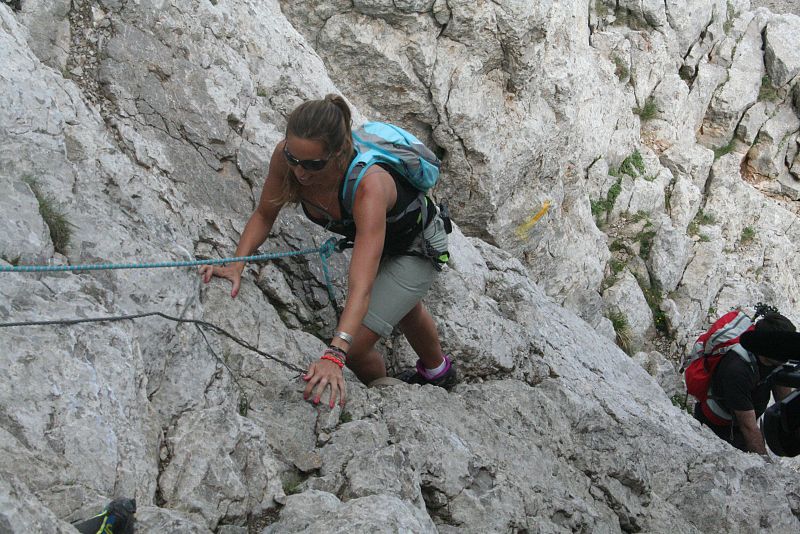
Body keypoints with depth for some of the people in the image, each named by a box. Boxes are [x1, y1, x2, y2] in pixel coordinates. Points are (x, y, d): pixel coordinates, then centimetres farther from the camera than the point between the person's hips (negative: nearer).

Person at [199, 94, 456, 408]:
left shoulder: (368, 184, -48)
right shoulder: (287, 156, -32)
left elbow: (361, 287, -54)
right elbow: (264, 216, -13)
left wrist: (334, 356, -63)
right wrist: (236, 264, -27)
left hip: (417, 249, -6)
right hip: (371, 236, 6)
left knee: (354, 347, -11)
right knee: (404, 308, 33)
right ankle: (437, 372, 66)